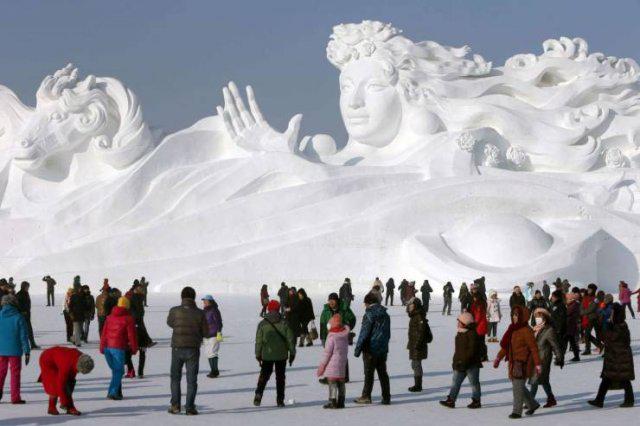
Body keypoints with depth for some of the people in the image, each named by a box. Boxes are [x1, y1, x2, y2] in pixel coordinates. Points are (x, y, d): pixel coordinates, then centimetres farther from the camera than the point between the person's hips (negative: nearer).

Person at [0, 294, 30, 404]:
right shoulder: (19, 318, -8)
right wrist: (27, 352, -3)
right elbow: (24, 336, -7)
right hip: (15, 350, -2)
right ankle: (15, 397, 5)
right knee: (15, 373, 5)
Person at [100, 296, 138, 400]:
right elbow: (131, 335, -3)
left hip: (107, 347, 6)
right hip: (118, 348, -6)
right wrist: (134, 348, 8)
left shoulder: (109, 317, 16)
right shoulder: (128, 318, -1)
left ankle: (117, 392, 17)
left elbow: (103, 333, 15)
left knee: (115, 370, 17)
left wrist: (102, 347, 21)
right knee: (119, 371, -1)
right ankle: (113, 392, -12)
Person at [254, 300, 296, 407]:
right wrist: (292, 353, 7)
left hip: (266, 355, 0)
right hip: (281, 355, 0)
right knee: (280, 377, 10)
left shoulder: (262, 324, -4)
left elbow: (258, 341, -2)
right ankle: (280, 400, 8)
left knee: (264, 375, 10)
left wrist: (258, 355, 6)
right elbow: (290, 339, -3)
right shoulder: (284, 323, -5)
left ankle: (258, 394, -12)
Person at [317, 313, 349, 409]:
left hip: (333, 363, -7)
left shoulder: (332, 336, -16)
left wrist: (322, 365, -8)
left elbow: (327, 352, -14)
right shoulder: (345, 333, 3)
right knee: (341, 382, 12)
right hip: (343, 362, 7)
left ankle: (333, 401, -4)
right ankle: (341, 402, 15)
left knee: (332, 382, -2)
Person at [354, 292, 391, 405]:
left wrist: (358, 348, -12)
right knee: (383, 373, 10)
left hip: (371, 349, -6)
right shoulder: (385, 315, 10)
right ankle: (386, 398, 9)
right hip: (383, 349, 6)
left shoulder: (369, 314, -13)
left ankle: (366, 396, 3)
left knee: (369, 373, 0)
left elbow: (364, 333, -16)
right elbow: (388, 333, 16)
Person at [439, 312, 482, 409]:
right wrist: (455, 360, 17)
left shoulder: (472, 334, -16)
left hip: (471, 364, -9)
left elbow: (472, 350, -22)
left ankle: (476, 401, 14)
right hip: (460, 364, 9)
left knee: (474, 383, 4)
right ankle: (451, 400, 3)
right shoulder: (459, 334, 12)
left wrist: (464, 360, -25)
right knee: (455, 382, 4)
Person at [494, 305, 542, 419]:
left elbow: (533, 348, -13)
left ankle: (517, 411, -5)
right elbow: (505, 345, 18)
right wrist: (499, 357, 11)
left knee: (518, 386, -10)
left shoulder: (526, 331, -13)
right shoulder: (512, 329, 12)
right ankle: (532, 404, 32)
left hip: (523, 363, -9)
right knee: (517, 385, 15)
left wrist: (537, 364, -15)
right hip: (514, 362, 9)